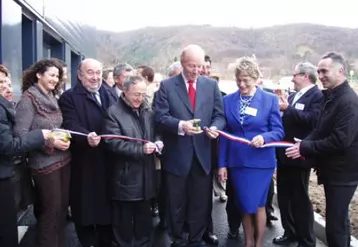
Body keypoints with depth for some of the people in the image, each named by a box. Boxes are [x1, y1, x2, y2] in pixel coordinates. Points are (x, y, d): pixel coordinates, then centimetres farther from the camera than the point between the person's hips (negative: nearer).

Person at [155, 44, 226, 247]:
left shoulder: (212, 85, 5)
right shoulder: (167, 85, -2)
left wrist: (215, 127, -18)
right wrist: (181, 125, -26)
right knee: (176, 204, 14)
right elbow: (161, 117, -8)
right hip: (177, 156, -2)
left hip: (203, 155, 2)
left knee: (201, 203, 13)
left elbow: (220, 115, 4)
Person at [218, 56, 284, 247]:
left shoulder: (270, 99, -4)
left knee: (257, 205, 5)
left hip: (261, 162, -2)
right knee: (244, 206, 12)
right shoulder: (228, 100, 3)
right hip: (236, 162, 3)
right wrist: (222, 164, 1)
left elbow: (278, 131, -6)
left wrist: (264, 137, -27)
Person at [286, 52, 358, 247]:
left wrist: (304, 148, -21)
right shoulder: (330, 96, 10)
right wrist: (305, 143, -6)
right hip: (332, 169, 9)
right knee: (339, 219, 23)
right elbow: (321, 130, 13)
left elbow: (339, 141, -28)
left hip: (342, 172, -9)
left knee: (335, 224, -2)